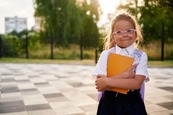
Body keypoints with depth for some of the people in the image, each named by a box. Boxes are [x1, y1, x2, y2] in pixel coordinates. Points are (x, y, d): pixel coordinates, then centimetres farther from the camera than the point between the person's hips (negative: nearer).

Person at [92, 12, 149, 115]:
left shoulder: (141, 56, -5)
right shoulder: (106, 54, -4)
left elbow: (137, 83, -16)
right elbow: (100, 84, -11)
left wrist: (107, 81, -19)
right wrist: (124, 75, -20)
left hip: (132, 104, 0)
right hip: (109, 103, 0)